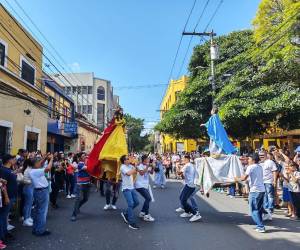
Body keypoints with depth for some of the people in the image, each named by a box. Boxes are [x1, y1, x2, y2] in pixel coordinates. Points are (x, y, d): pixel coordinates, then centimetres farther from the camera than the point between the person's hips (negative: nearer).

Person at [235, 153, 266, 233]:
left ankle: (261, 227, -2)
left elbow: (244, 178, -15)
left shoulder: (251, 167, -10)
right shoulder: (260, 167, 12)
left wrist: (237, 179, 3)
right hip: (262, 190, 8)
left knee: (254, 210, 1)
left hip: (255, 190, -8)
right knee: (259, 209, 16)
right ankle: (260, 226, 22)